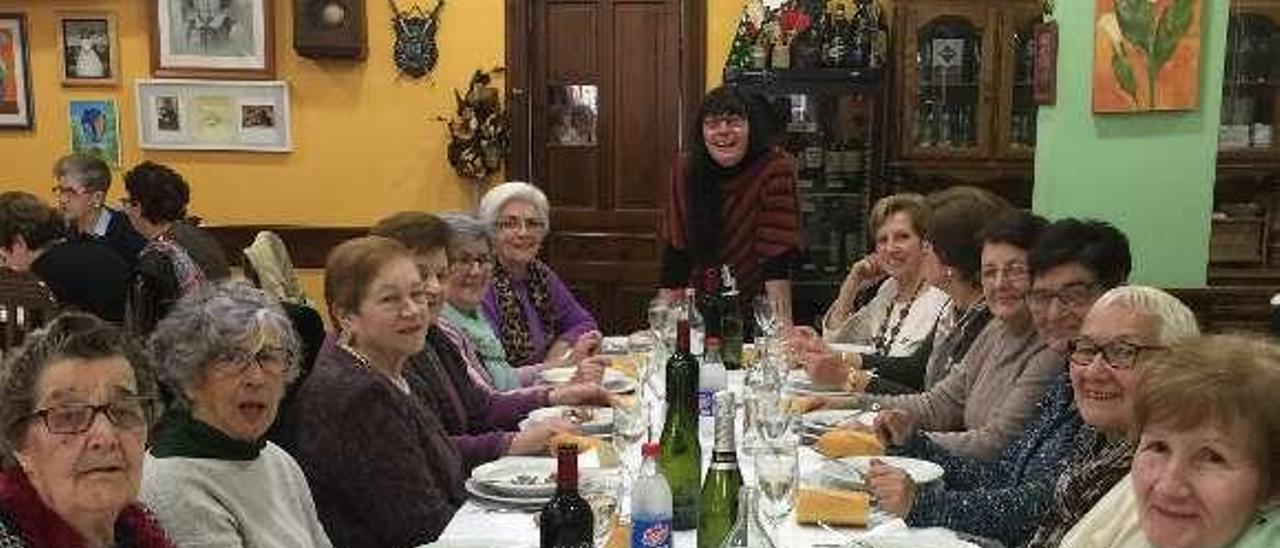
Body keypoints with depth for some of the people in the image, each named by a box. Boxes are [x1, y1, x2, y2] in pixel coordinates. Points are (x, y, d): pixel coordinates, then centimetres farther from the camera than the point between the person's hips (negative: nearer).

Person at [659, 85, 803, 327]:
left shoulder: (776, 168, -15)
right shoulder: (686, 169, -5)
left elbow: (776, 250, -20)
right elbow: (676, 246, -4)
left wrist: (782, 323, -30)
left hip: (757, 308, -2)